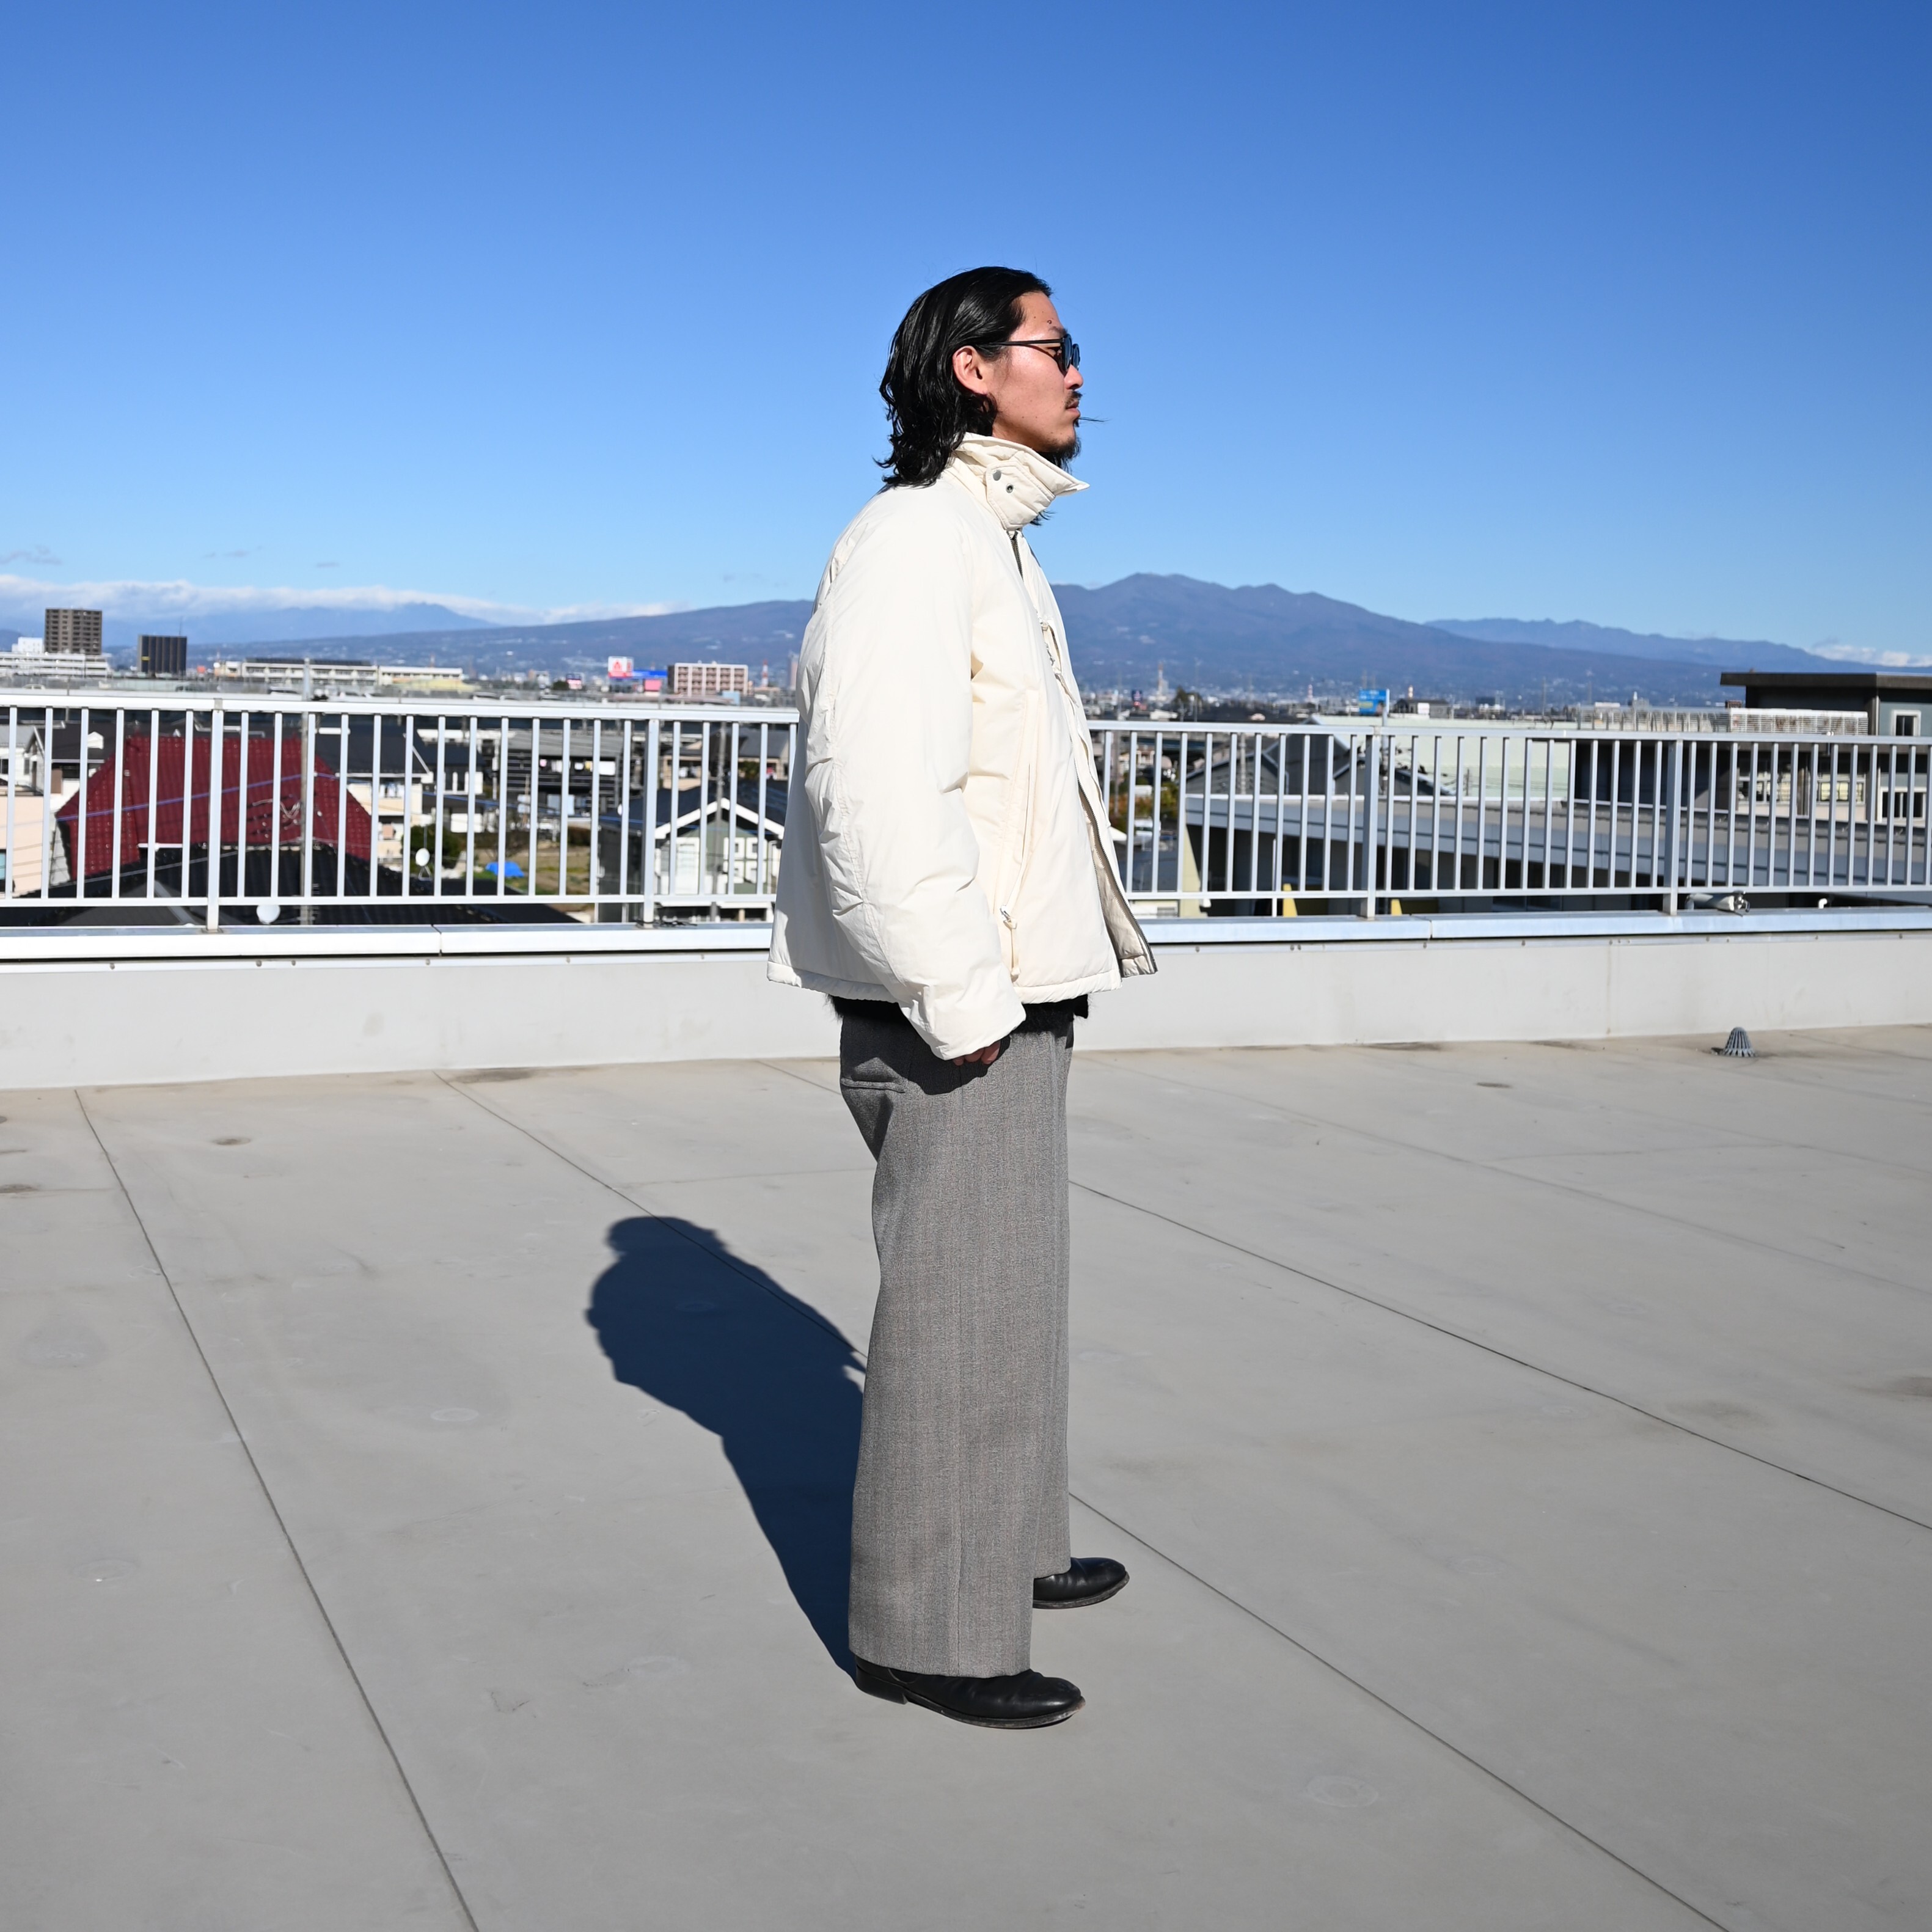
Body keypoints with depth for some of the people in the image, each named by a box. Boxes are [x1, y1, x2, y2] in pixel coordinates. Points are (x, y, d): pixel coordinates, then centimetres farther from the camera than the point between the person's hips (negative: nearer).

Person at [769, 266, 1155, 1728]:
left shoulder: (994, 545, 18)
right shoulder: (914, 540, -15)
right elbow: (875, 792, -26)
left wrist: (1033, 978, 19)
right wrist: (959, 1002, -23)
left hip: (1015, 1000, 11)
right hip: (952, 1017, -11)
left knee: (1012, 1286, 21)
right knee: (955, 1314, -3)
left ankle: (1008, 1547, 37)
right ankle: (929, 1630, 9)